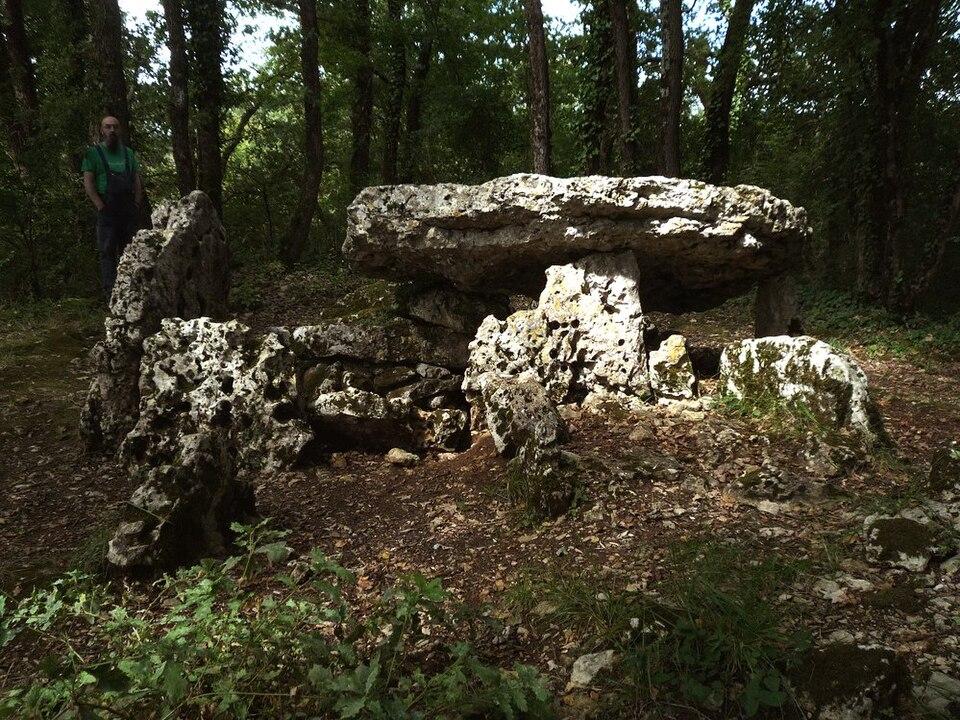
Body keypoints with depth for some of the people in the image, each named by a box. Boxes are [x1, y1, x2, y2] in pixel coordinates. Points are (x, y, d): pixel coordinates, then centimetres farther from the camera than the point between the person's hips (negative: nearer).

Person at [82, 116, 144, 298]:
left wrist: (137, 205, 3)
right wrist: (101, 207, -10)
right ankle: (110, 294, -9)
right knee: (107, 252, -7)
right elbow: (88, 182, -1)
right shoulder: (93, 152, 6)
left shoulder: (128, 153, 17)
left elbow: (137, 182, 16)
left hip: (129, 210, 4)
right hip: (107, 211, -4)